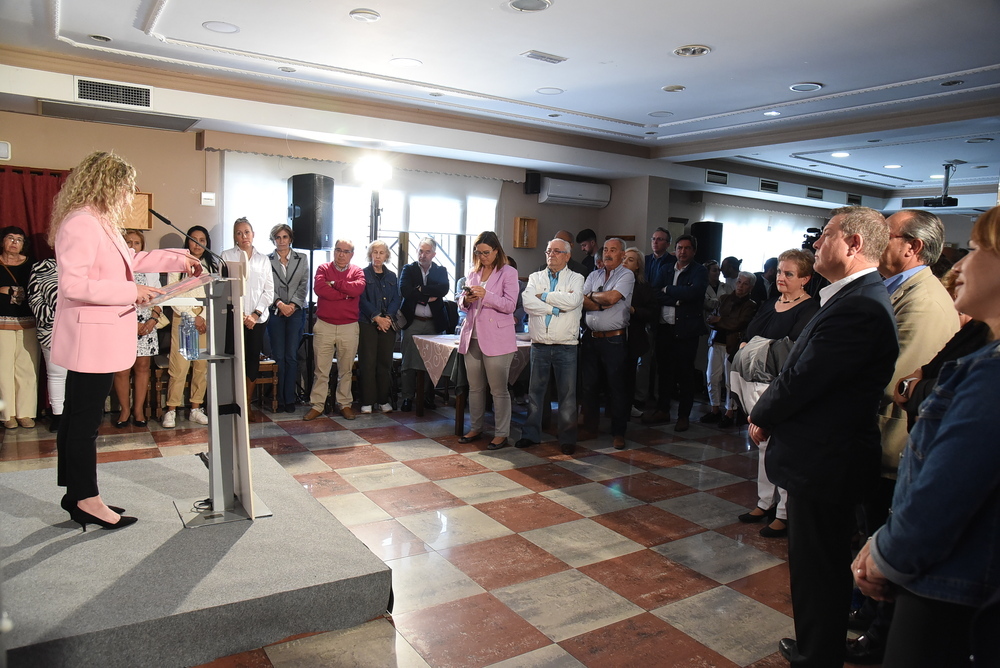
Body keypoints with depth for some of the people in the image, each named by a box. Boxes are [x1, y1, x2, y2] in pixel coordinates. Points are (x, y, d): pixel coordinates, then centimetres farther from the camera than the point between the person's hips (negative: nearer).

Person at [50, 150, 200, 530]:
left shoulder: (101, 224, 14)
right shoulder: (81, 224, -18)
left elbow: (130, 259, 28)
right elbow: (73, 285, -25)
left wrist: (179, 259, 27)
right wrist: (131, 292, -21)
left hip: (98, 339, 11)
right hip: (90, 338, -11)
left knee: (78, 417, 16)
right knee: (86, 419, 0)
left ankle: (77, 495, 28)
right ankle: (87, 501, 12)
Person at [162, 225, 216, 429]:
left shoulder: (212, 266, 14)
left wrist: (203, 317, -4)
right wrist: (192, 318, -7)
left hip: (206, 319, 3)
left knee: (202, 365, 1)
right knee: (179, 366, -8)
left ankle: (196, 408, 8)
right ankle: (171, 410, -2)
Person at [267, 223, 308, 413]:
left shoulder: (302, 259, 10)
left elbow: (304, 285, 4)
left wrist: (293, 305, -9)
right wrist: (280, 304, -14)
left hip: (296, 312, 1)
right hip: (275, 312, 0)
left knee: (291, 356, -1)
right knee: (278, 356, 0)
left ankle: (289, 399, 4)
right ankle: (279, 399, 6)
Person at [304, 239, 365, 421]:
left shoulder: (357, 271, 7)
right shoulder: (323, 268, 5)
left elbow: (358, 288, -15)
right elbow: (319, 288, -14)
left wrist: (334, 284, -10)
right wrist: (346, 293, -11)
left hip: (349, 327, 1)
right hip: (324, 326, -1)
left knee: (346, 370, 10)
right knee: (321, 369, 2)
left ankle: (345, 404, 20)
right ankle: (317, 405, 10)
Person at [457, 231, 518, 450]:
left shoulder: (508, 272, -2)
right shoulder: (473, 272, 15)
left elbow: (510, 305, -11)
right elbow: (462, 304, 17)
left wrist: (485, 295, -23)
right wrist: (466, 300, -6)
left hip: (496, 339, -6)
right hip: (472, 336, 6)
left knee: (499, 389, 0)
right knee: (475, 388, 13)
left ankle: (501, 433, 8)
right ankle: (475, 428, 25)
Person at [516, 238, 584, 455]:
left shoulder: (576, 279, 5)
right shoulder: (536, 277, 11)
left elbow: (573, 300, -17)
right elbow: (527, 301, -7)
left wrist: (544, 296, -8)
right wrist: (556, 308, -13)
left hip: (566, 347, -2)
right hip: (539, 345, 2)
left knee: (567, 393, 3)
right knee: (535, 390, 9)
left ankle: (567, 438, 13)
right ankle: (531, 434, 20)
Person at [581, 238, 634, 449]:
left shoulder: (627, 275, -2)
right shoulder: (593, 275, 14)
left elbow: (612, 297, -17)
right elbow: (582, 301, 2)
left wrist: (592, 296, -2)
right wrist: (602, 304, -12)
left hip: (613, 339, -5)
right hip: (590, 337, 5)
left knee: (617, 387, 0)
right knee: (588, 384, 11)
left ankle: (618, 433, 9)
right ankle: (589, 426, 24)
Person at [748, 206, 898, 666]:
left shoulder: (859, 306, -23)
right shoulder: (858, 297, 10)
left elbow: (803, 378, -22)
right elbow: (805, 370, 12)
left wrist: (761, 416, -6)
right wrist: (768, 413, 4)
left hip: (823, 461, -10)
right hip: (825, 456, 10)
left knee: (818, 570, 6)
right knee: (817, 564, 22)